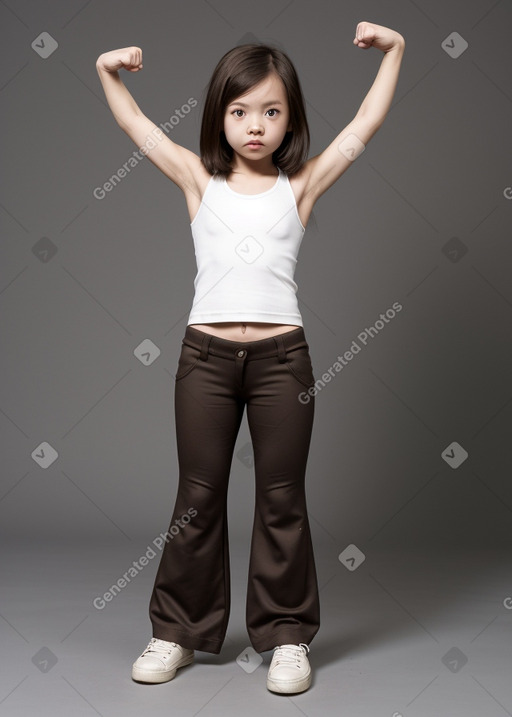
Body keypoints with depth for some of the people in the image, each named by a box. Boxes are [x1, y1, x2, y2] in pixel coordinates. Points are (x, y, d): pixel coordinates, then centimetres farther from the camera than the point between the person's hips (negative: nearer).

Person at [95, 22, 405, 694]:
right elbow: (138, 125, 11)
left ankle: (287, 634, 21)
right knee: (198, 498, 10)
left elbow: (366, 124, 5)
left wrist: (393, 50, 4)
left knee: (282, 500, 7)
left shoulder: (301, 184, 7)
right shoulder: (201, 180, 9)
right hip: (206, 354, 1)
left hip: (281, 356, 0)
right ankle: (178, 630, 24)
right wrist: (108, 72, 2)